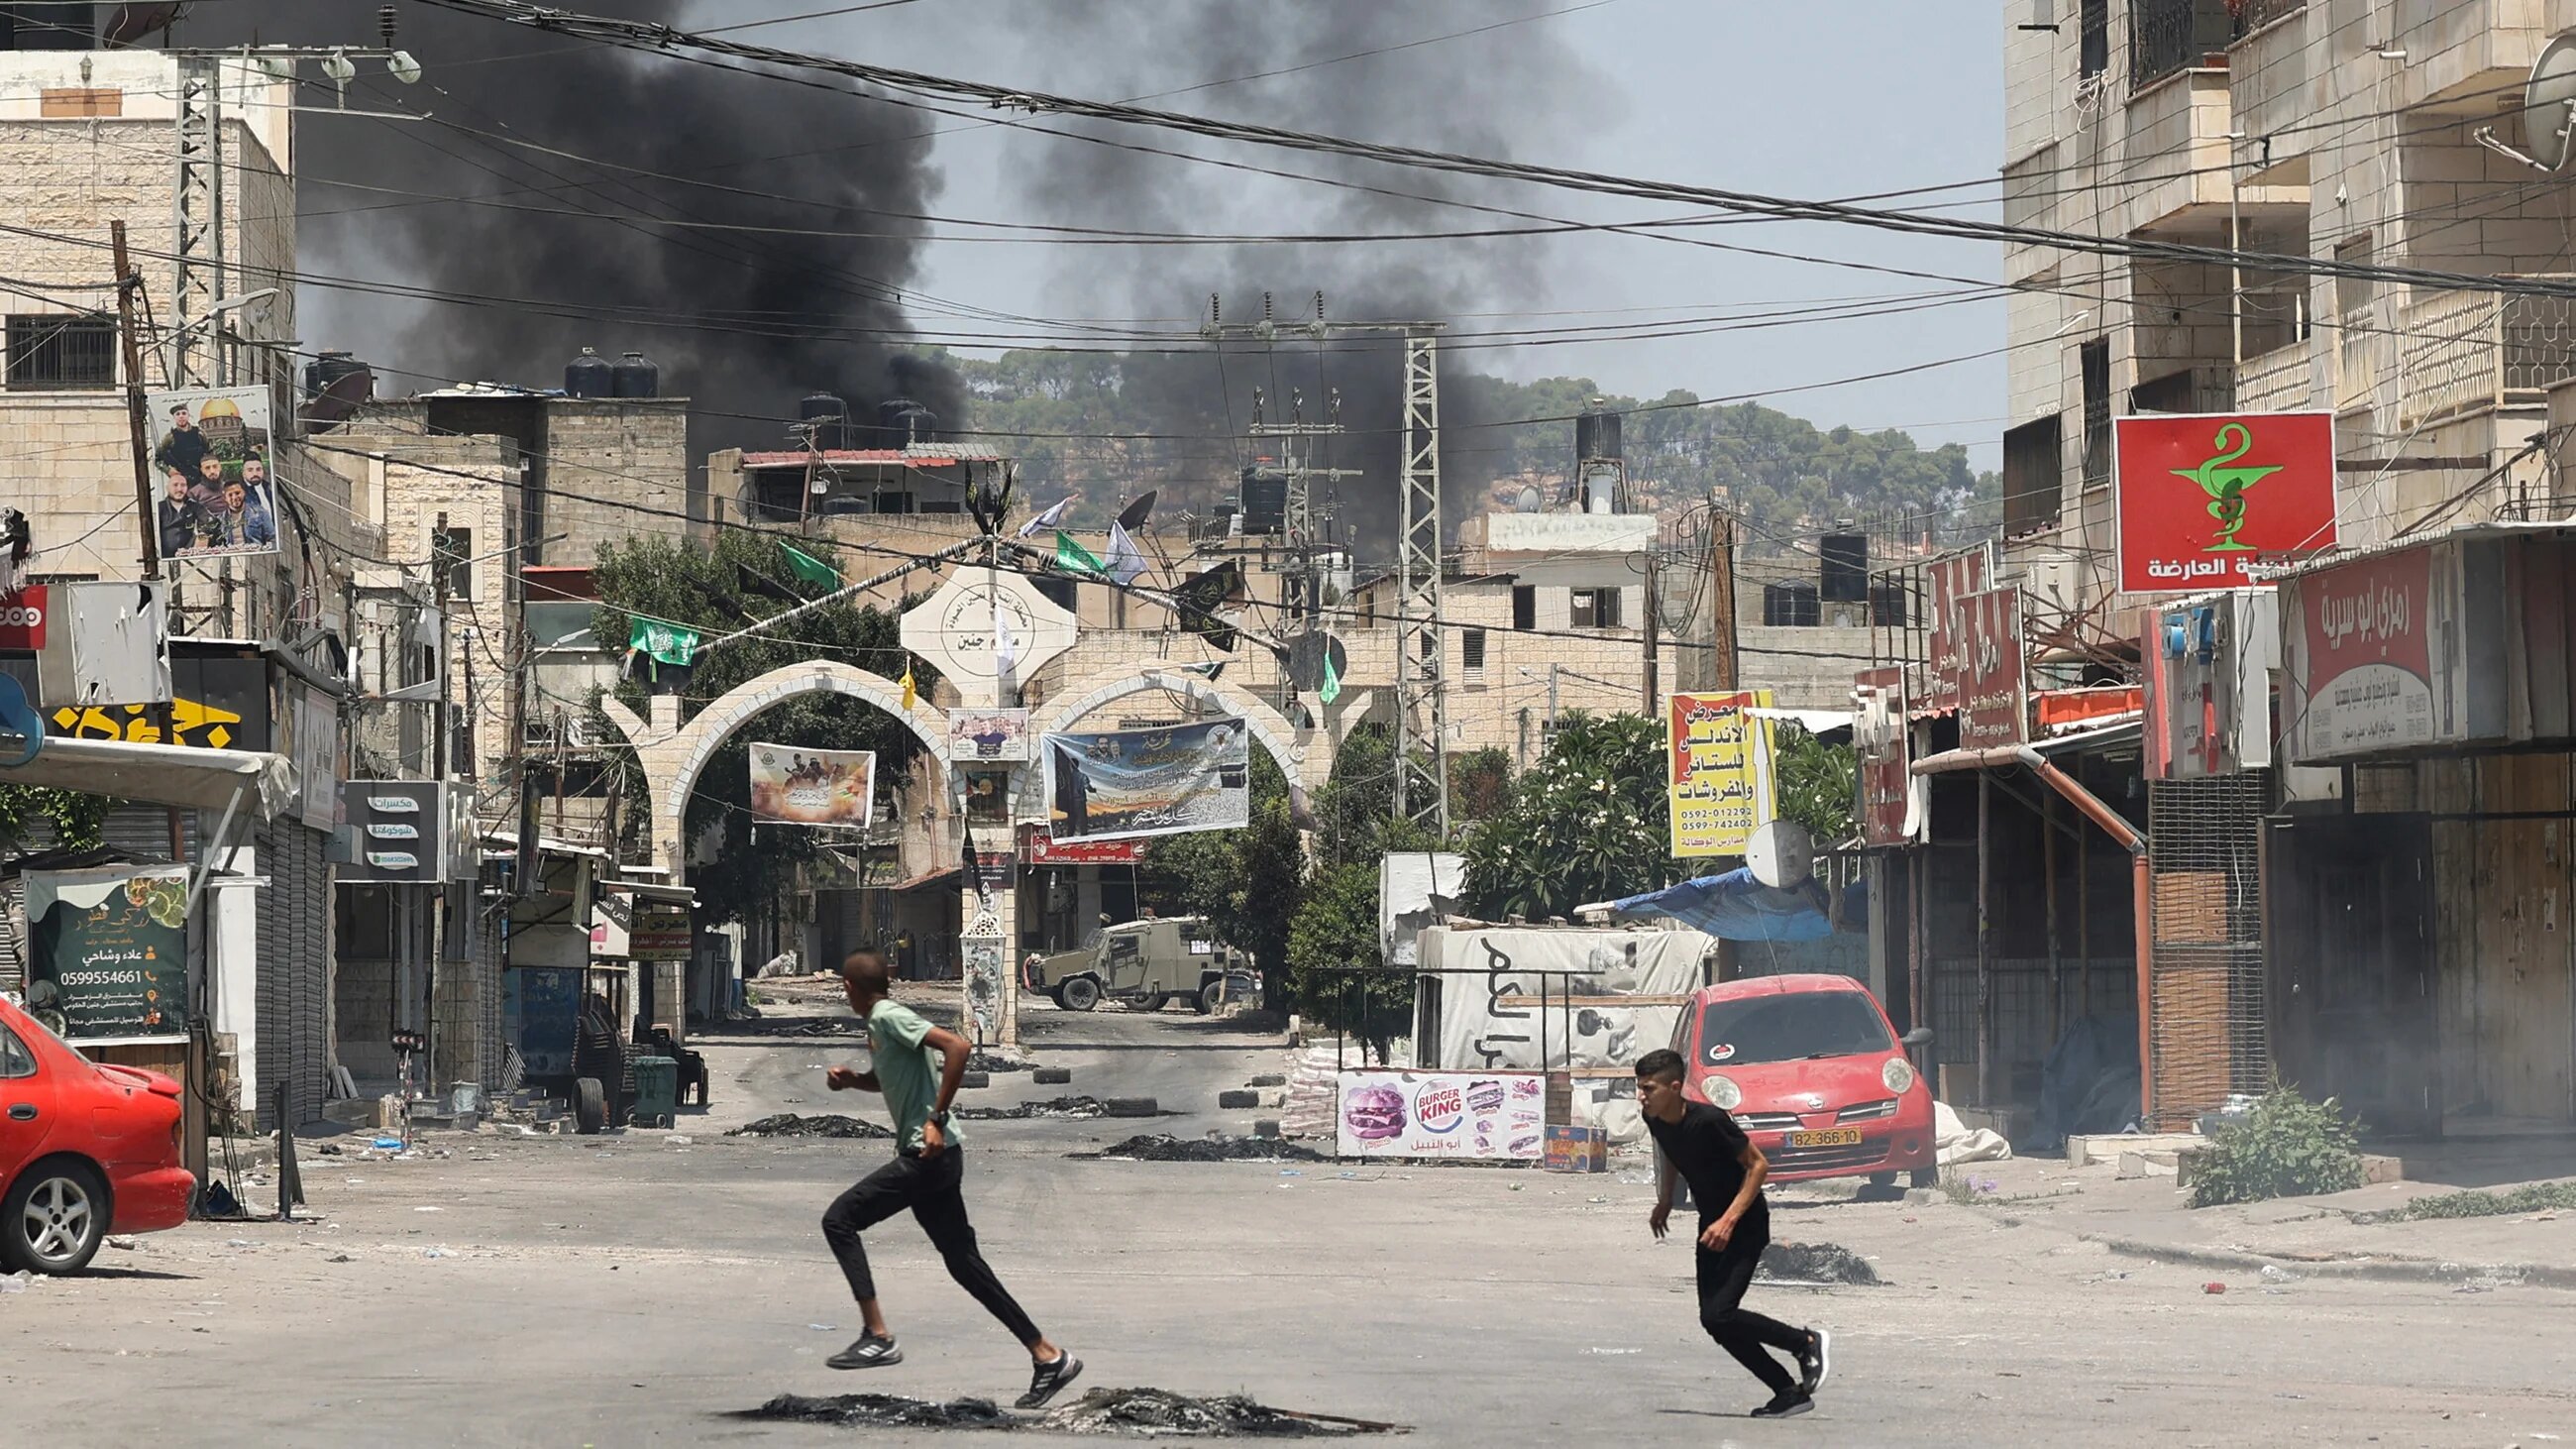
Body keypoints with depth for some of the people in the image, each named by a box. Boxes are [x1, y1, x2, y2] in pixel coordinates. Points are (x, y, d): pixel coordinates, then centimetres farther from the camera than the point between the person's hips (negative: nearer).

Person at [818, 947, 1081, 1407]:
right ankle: (1047, 1357, 11)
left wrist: (936, 1120, -24)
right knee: (962, 1261, 11)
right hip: (932, 1160, 10)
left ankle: (878, 1337, -9)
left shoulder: (890, 1018, -12)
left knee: (840, 1219, -6)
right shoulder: (880, 1023, 16)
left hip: (928, 1156, -10)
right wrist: (849, 1079, 15)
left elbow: (957, 1047, -26)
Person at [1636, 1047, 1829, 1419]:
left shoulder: (1708, 1120, -27)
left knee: (1718, 1315, -18)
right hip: (1711, 1224, 8)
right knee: (1715, 1322, 1)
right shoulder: (1655, 1120, -5)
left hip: (1745, 1224, -8)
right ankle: (1790, 1392, 11)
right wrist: (1665, 1201, 11)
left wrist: (1728, 1221, -26)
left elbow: (1758, 1165, -20)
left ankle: (1807, 1343, 2)